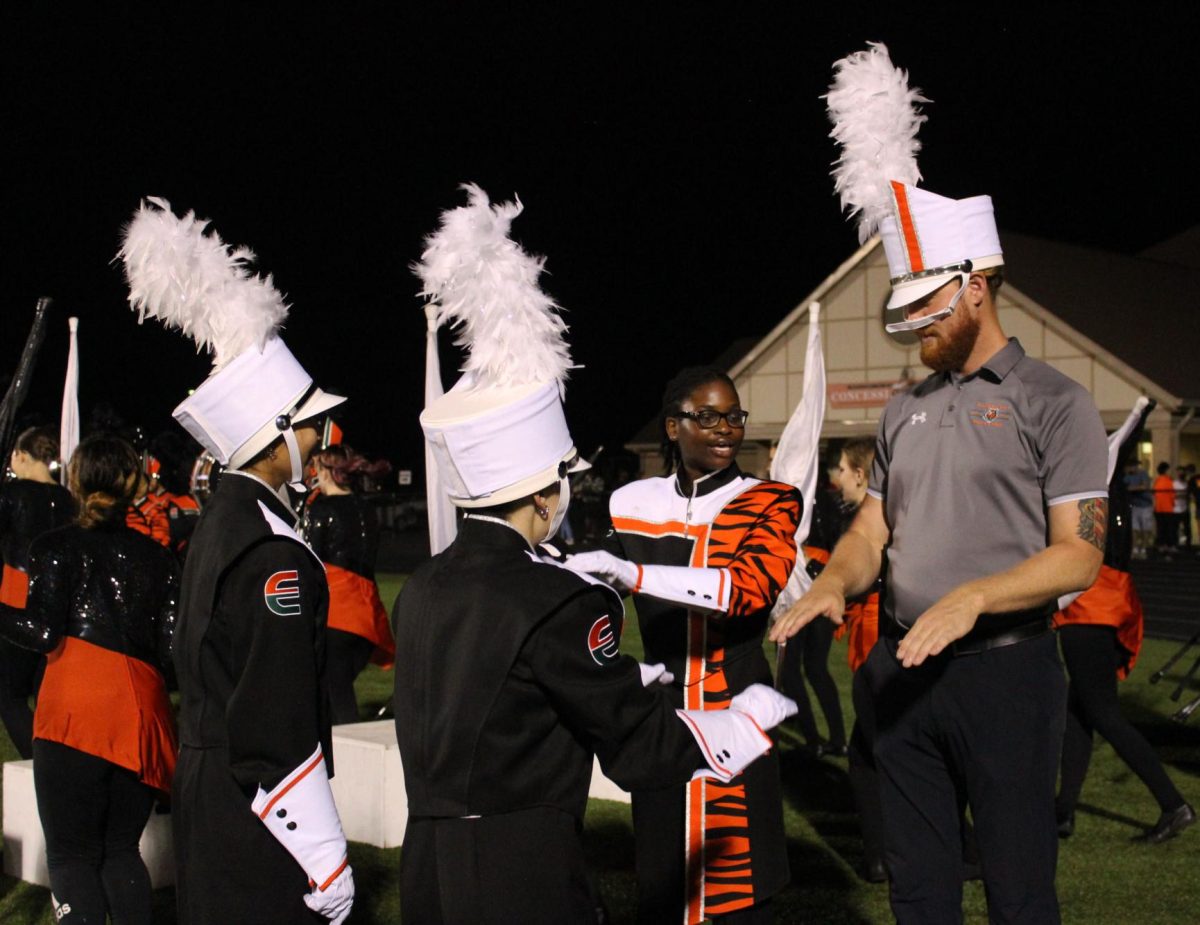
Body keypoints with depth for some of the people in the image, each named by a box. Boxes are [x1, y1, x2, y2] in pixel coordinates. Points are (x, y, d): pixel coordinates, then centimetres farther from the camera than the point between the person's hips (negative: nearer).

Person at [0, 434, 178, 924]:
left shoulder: (55, 547, 1)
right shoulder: (156, 556, 11)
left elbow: (44, 634, -7)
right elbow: (172, 649, 8)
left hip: (76, 712, -4)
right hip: (141, 715, 4)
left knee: (73, 853, 2)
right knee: (122, 849, 16)